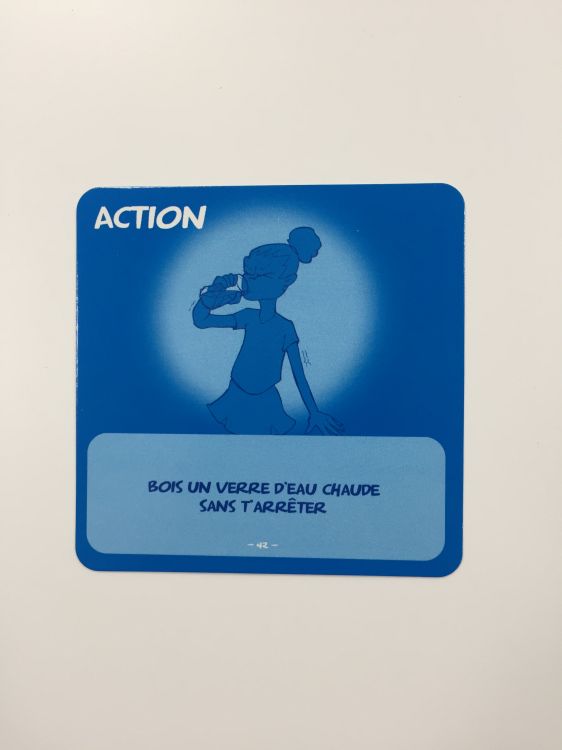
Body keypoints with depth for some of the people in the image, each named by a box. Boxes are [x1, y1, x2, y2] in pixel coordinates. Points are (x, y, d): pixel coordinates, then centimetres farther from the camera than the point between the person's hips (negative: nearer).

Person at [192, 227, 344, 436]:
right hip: (236, 398, 4)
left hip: (264, 404, -4)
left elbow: (299, 375, -11)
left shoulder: (285, 328, -16)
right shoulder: (249, 317, -4)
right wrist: (209, 296, -15)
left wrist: (314, 413, -8)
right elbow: (200, 320, 3)